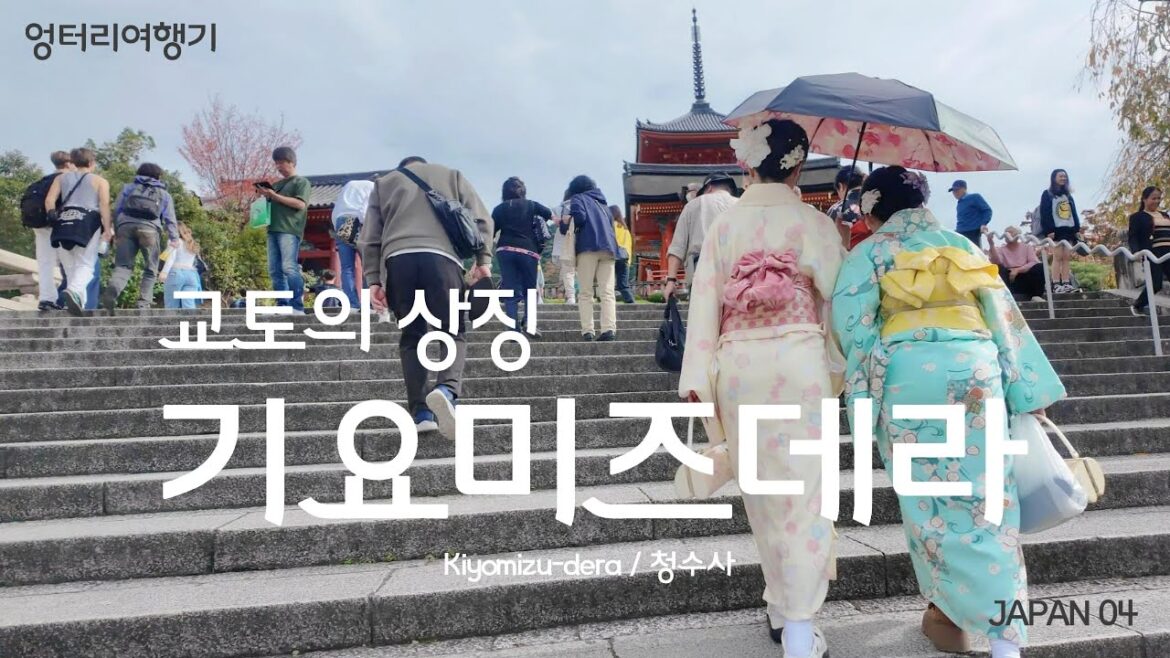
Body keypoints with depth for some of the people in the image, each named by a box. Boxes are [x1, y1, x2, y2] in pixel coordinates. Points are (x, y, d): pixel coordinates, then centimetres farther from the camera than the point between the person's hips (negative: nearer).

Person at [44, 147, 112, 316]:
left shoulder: (61, 178, 20)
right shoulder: (100, 181, 11)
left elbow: (49, 200, 7)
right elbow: (104, 204, -4)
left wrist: (53, 220, 14)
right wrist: (108, 229, -6)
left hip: (64, 221, 3)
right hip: (88, 222, -3)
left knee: (70, 267, 12)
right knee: (85, 265, -5)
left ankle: (78, 302, 7)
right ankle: (74, 290, -33)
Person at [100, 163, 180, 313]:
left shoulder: (128, 187, 25)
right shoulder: (164, 194, 24)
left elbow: (116, 209, 18)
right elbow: (170, 218, 13)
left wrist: (116, 232, 21)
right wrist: (174, 238, 7)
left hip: (126, 225, 1)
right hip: (149, 228, -1)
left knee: (123, 266, -1)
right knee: (150, 269, 9)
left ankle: (112, 290, -31)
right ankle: (144, 302, -1)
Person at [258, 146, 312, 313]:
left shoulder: (301, 182, 7)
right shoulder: (276, 185, 27)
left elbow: (300, 204, -8)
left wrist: (275, 196, -9)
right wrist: (265, 196, 9)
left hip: (290, 230, -7)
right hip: (273, 230, 7)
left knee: (289, 267, -18)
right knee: (275, 270, -1)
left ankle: (298, 306, -19)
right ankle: (283, 305, -1)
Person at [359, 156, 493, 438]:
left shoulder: (384, 183, 30)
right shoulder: (451, 175, 28)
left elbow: (369, 238, 18)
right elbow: (481, 219, 14)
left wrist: (372, 279, 14)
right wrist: (483, 259, 13)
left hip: (397, 258, 2)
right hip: (441, 256, -1)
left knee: (412, 336, 10)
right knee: (454, 332, 5)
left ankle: (420, 411, 0)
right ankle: (447, 388, -24)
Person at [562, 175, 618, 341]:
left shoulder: (578, 198, 12)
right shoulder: (602, 202, 30)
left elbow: (579, 217, -6)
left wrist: (565, 226, 9)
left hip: (588, 246, -4)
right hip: (608, 247, 5)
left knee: (586, 293, -2)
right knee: (607, 292, -4)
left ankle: (587, 331, -11)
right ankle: (609, 329, -18)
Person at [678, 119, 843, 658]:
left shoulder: (723, 225, 5)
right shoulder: (813, 223, -1)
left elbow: (705, 301, 0)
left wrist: (697, 378, 0)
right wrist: (840, 365, 11)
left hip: (737, 366, 3)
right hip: (799, 362, -2)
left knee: (762, 492, 16)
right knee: (803, 490, 2)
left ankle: (779, 608, 30)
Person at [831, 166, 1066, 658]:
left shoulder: (868, 254, 7)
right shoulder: (962, 246, 18)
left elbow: (852, 324, -4)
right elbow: (1004, 317, 15)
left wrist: (863, 397, 1)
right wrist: (1028, 389, 16)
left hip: (908, 376, -3)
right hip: (976, 371, 3)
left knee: (928, 500, 8)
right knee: (985, 498, 5)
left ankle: (946, 610, 17)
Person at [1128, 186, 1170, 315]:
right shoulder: (1137, 217, 5)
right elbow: (1133, 237, -5)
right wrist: (1136, 252, -22)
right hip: (1153, 254, -6)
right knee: (1155, 284, -13)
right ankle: (1138, 306, 9)